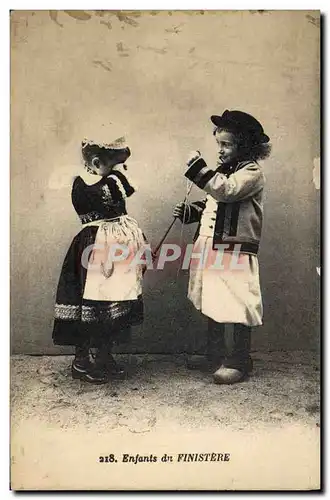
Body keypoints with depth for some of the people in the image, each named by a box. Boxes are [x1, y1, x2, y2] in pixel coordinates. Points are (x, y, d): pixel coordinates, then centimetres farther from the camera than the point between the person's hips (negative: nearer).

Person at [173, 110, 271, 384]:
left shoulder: (252, 171, -8)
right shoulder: (223, 171, 18)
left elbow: (225, 191, -26)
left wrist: (199, 166, -22)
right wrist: (190, 211, 9)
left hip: (236, 251, -9)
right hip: (211, 248, 9)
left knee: (237, 308, -2)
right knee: (213, 304, 15)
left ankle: (239, 363, 12)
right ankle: (215, 355, 30)